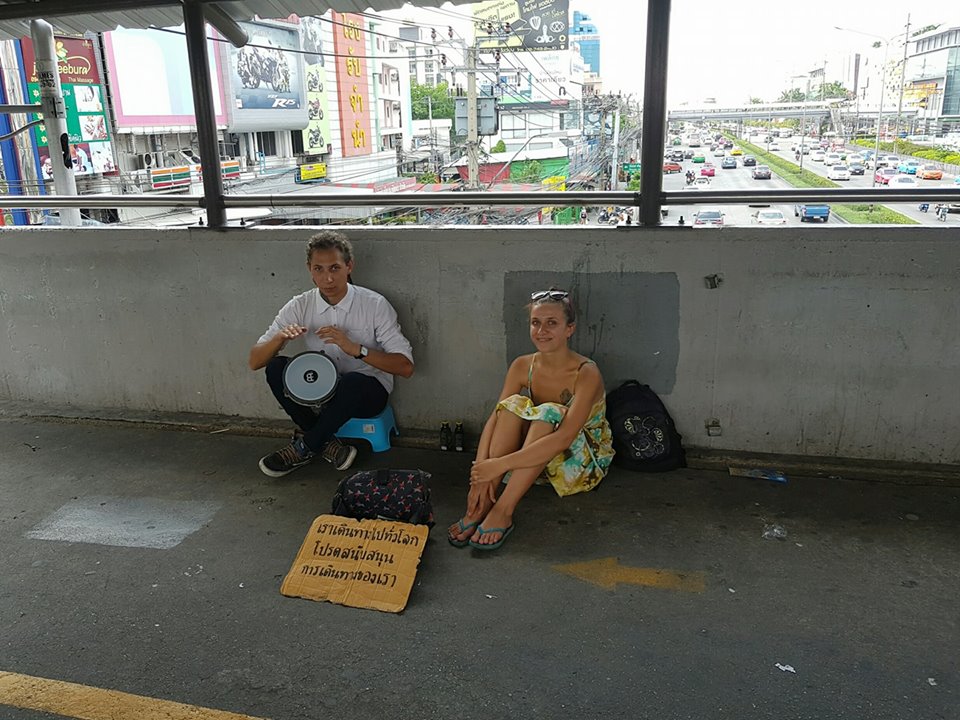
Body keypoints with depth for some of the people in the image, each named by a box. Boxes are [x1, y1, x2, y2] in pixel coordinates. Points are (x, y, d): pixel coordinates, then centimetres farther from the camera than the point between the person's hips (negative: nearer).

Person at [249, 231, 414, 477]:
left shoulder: (375, 305, -16)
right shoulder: (300, 306, -7)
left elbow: (406, 367, -21)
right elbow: (255, 362, -6)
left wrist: (355, 348, -33)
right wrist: (279, 339, -28)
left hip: (367, 393, -3)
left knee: (353, 382, -37)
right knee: (277, 367, -22)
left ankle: (304, 447, -12)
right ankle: (325, 443, -12)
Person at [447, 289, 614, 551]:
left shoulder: (586, 374, -24)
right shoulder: (522, 366, -8)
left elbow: (563, 438, -35)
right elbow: (495, 419, -16)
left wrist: (500, 465, -39)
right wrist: (481, 471, -32)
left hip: (583, 462, -4)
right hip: (535, 459, 5)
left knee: (549, 413, -33)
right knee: (514, 404, -24)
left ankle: (503, 511, -34)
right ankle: (481, 505, -29)